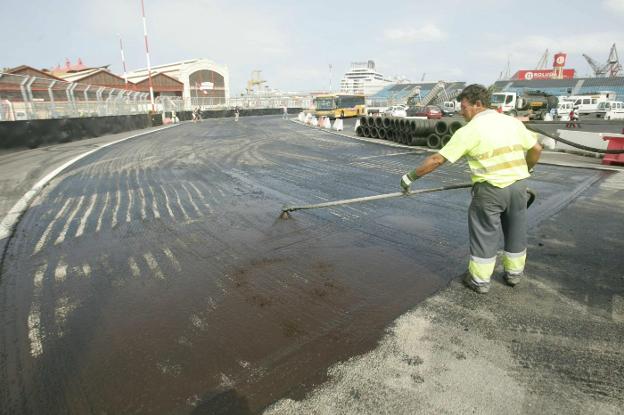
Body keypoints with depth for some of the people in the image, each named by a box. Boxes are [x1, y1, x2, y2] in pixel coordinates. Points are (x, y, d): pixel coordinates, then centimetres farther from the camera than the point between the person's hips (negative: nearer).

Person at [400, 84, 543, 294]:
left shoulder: (469, 130, -9)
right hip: (519, 184, 6)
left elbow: (437, 159, -12)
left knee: (484, 233, 8)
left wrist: (411, 176, -5)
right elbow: (536, 149, 12)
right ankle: (514, 273, 37)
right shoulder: (513, 122, 8)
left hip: (490, 189, -6)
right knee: (516, 230, 21)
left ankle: (480, 280, 18)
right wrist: (525, 169, 30)